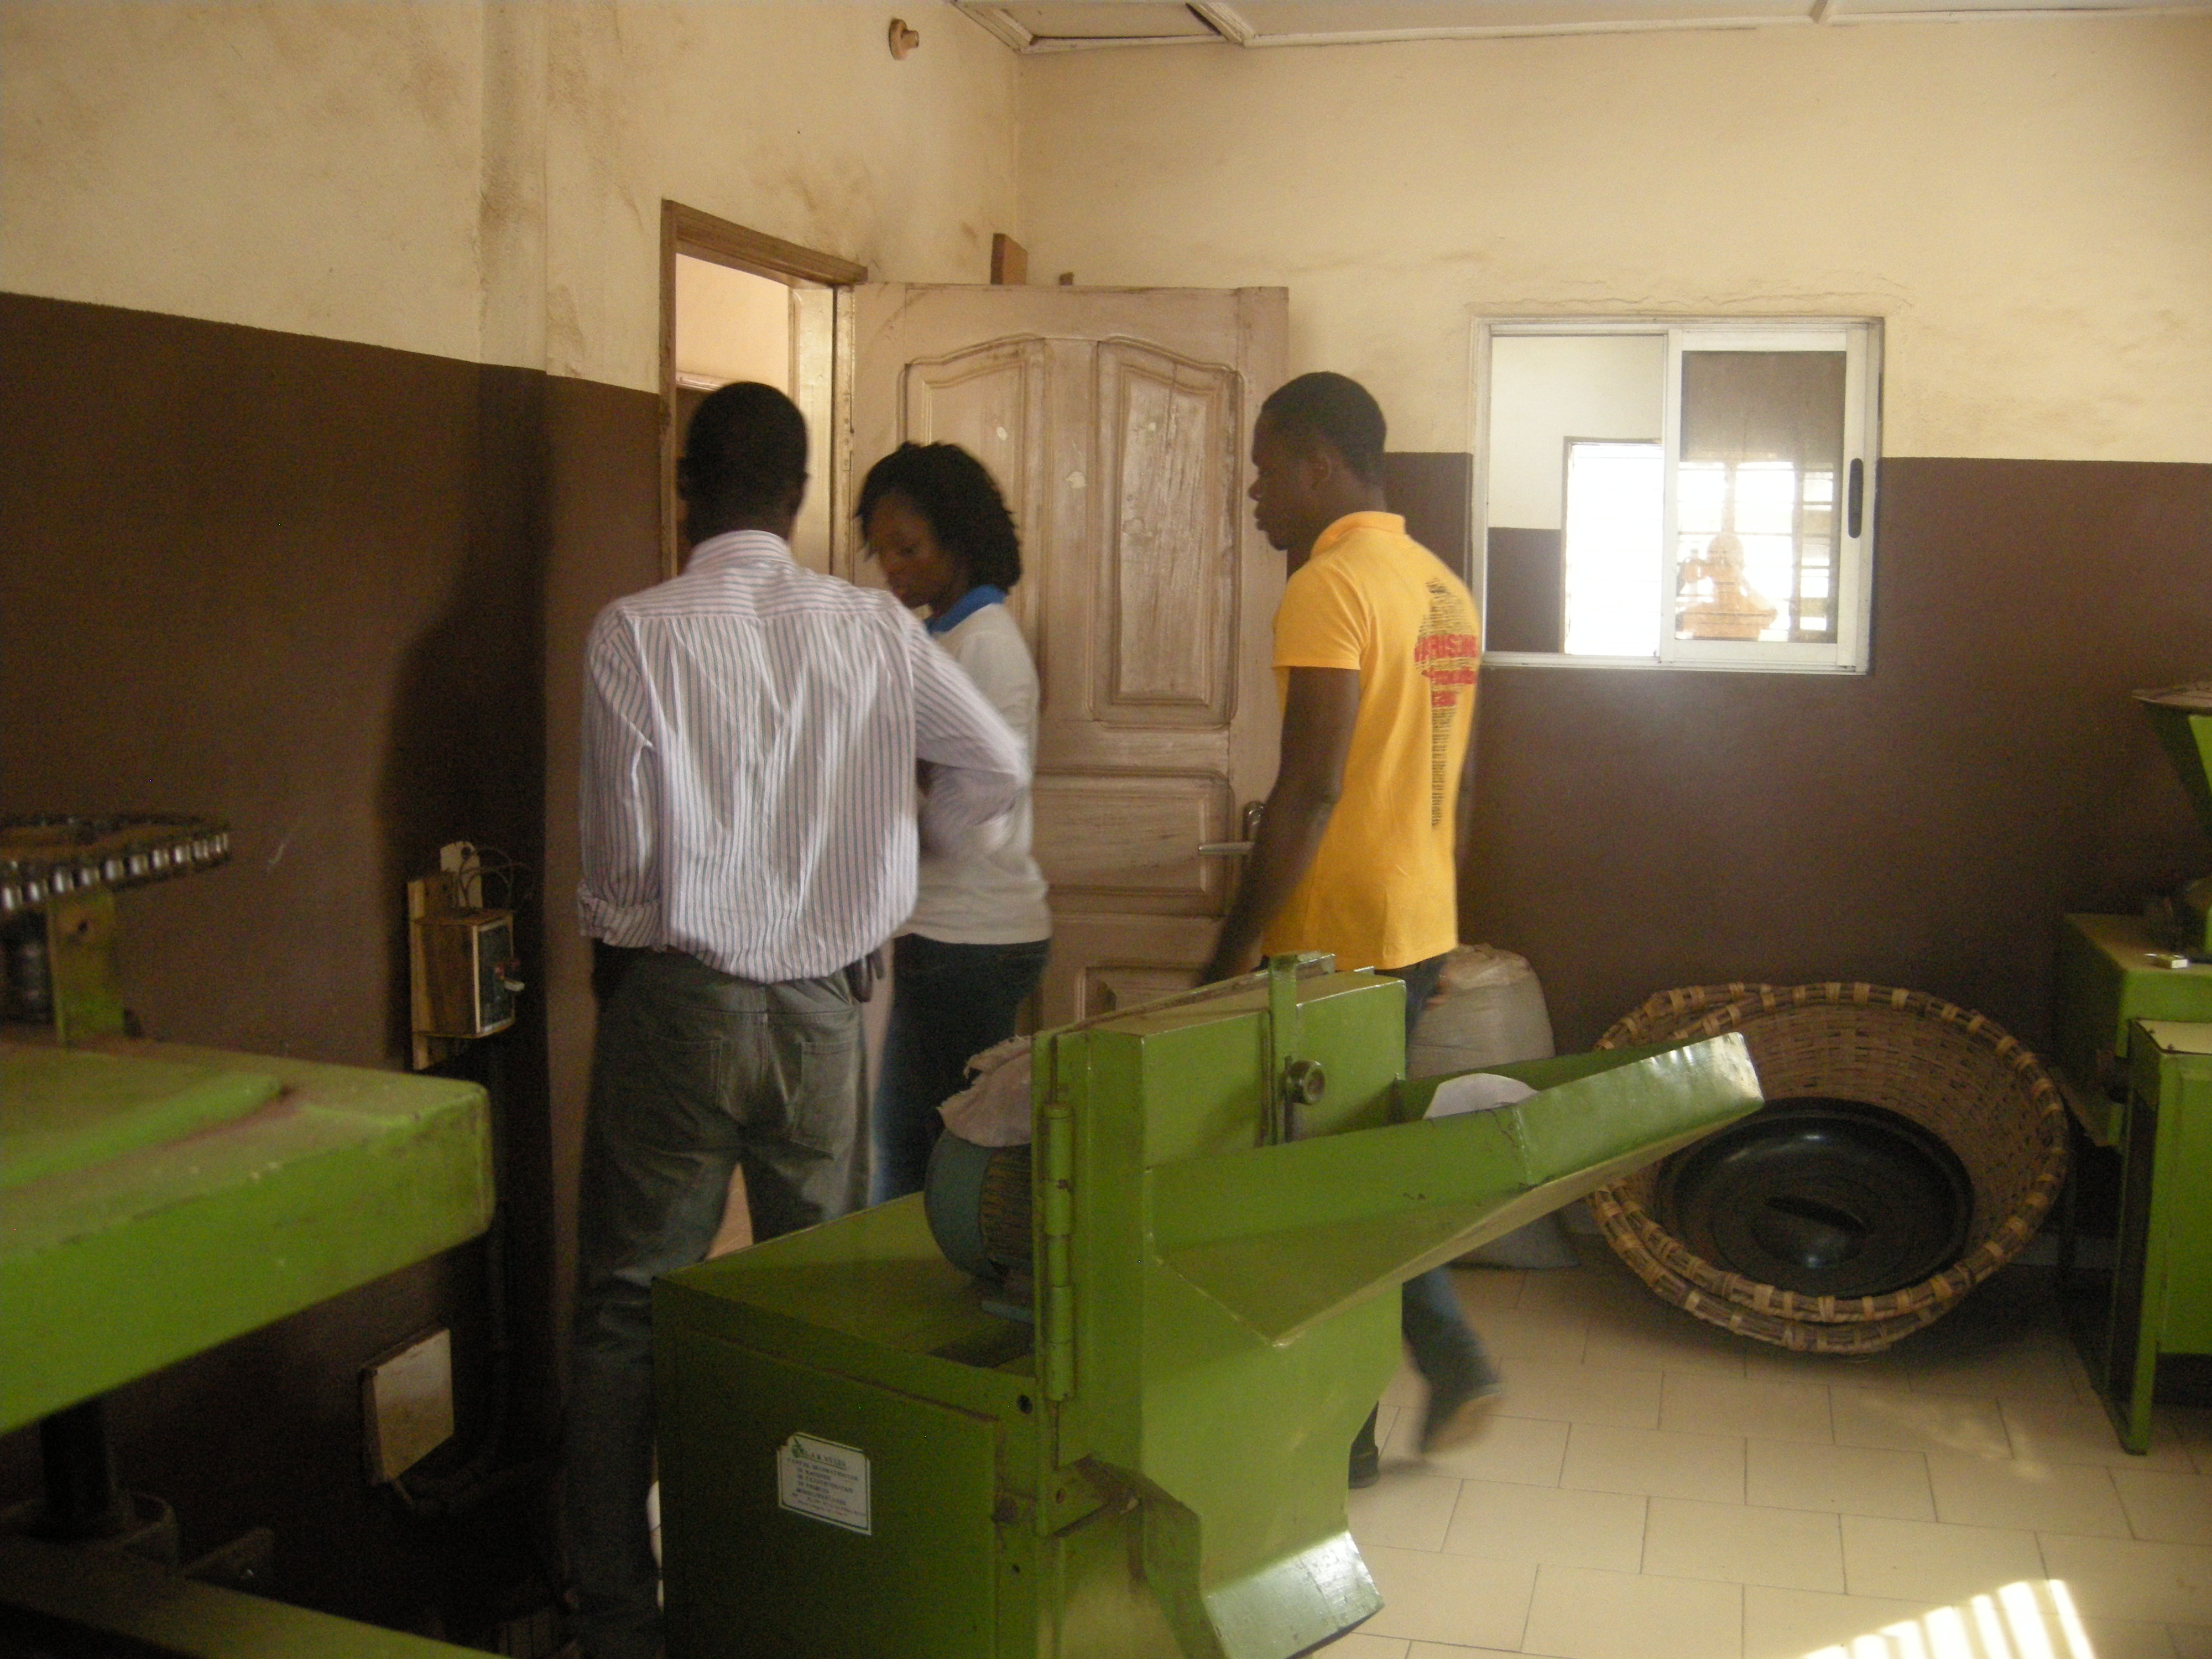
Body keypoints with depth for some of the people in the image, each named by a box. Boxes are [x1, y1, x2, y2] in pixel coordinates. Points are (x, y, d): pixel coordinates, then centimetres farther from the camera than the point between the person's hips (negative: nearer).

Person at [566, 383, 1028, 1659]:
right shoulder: (872, 628, -1)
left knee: (629, 1315, 9)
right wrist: (901, 836, 23)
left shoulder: (637, 634, -10)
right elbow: (1001, 771, 5)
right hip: (825, 1009, 3)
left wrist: (620, 952, 10)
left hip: (679, 1002, -3)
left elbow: (621, 852, -10)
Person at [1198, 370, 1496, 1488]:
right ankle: (1450, 1358, 21)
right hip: (1421, 927, 9)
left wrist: (1232, 952, -19)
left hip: (1339, 936, -9)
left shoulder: (1330, 587, -16)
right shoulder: (1444, 588, 12)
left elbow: (1310, 789, -23)